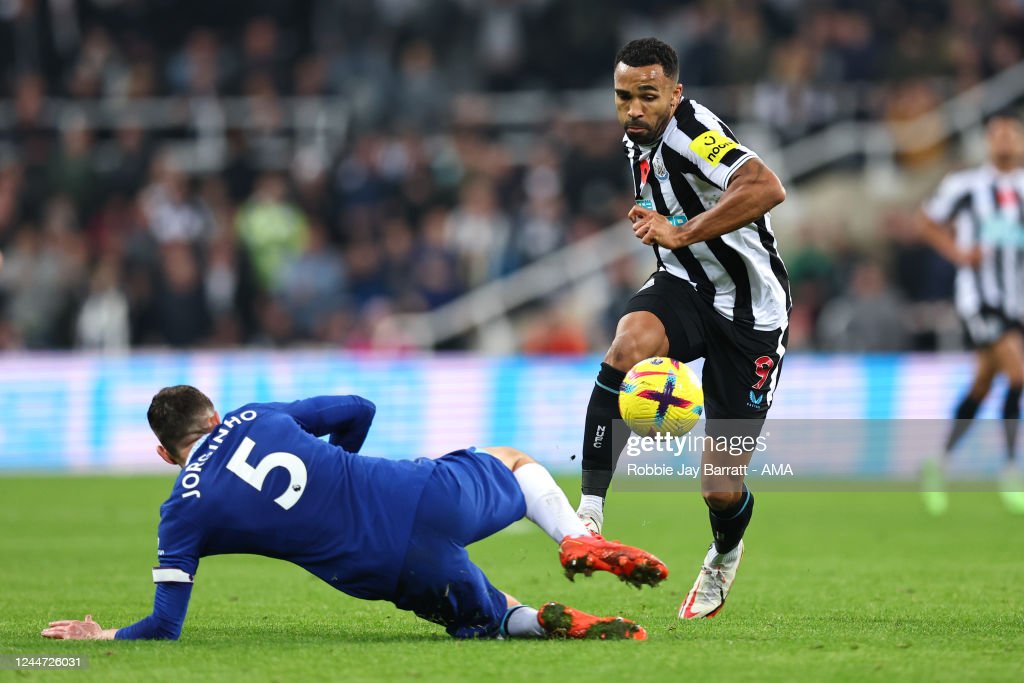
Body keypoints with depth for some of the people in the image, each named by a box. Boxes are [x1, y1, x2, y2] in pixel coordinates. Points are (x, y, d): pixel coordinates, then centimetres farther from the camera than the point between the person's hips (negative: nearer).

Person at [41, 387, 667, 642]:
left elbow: (164, 627, 2)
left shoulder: (184, 513, 5)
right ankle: (579, 541, 3)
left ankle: (542, 623, -10)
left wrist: (103, 636, 21)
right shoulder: (253, 418, 12)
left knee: (491, 616, 26)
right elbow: (358, 411, 19)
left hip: (395, 573, -2)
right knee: (516, 464, 32)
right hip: (427, 500, 2)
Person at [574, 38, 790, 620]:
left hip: (749, 310, -6)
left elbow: (767, 188, -42)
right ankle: (590, 512, -32)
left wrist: (682, 233, -42)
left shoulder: (691, 133, -24)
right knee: (630, 343, -33)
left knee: (722, 489, -3)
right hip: (685, 287, 6)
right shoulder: (638, 141, 4)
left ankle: (726, 554, 36)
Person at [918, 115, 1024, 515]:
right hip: (980, 298, -5)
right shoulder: (963, 186, -1)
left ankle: (939, 465, 24)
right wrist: (958, 253, -5)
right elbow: (928, 222, 10)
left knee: (982, 385, 10)